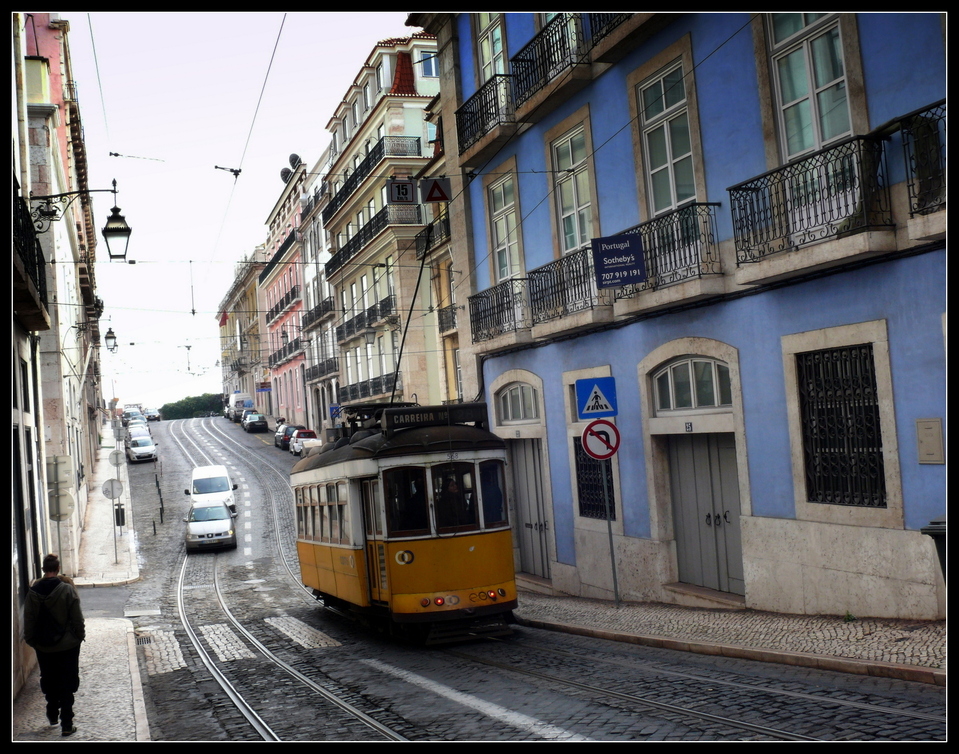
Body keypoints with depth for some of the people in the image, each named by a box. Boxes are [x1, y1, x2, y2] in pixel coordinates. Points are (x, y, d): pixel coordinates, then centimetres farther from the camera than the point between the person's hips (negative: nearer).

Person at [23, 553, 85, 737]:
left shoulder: (33, 591, -6)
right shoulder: (67, 589, -15)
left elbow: (28, 620, 0)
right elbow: (77, 617, -11)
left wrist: (30, 639, 13)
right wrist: (80, 634, 3)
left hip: (43, 647, 3)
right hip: (67, 645, -3)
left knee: (49, 682, 20)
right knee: (67, 686, 4)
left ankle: (53, 716, 34)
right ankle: (66, 725, 2)